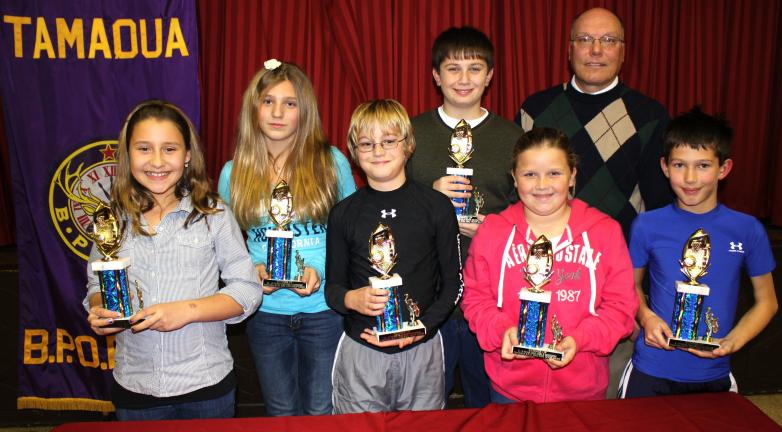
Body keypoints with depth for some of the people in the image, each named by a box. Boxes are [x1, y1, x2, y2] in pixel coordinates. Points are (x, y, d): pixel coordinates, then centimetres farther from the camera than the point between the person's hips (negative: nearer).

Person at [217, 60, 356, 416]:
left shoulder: (331, 162, -6)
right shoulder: (234, 172, 0)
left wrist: (322, 269, -15)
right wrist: (250, 270, -12)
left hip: (324, 309, -2)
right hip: (265, 311, 2)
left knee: (321, 412, 12)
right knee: (280, 413, 18)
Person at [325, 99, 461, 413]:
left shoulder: (436, 207, -2)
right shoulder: (344, 214, 1)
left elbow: (453, 283, 2)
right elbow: (332, 286, 7)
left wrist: (421, 326, -11)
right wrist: (351, 299, -15)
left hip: (422, 350, 0)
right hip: (360, 350, 1)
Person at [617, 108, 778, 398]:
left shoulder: (747, 230, -6)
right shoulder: (648, 225, -6)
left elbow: (766, 301, 5)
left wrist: (732, 342, -10)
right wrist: (646, 317, -12)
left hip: (714, 375, 1)